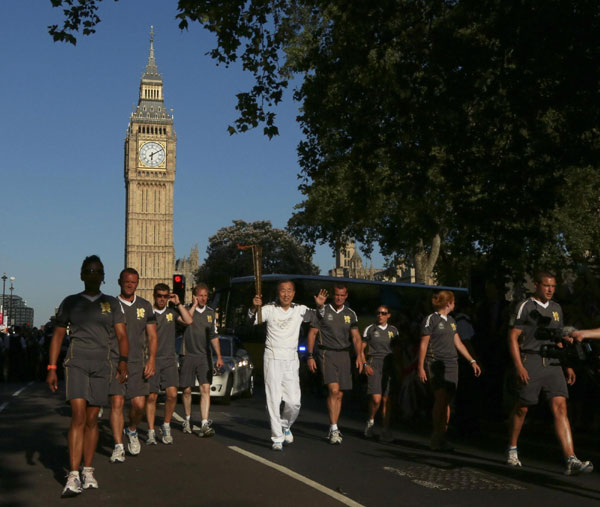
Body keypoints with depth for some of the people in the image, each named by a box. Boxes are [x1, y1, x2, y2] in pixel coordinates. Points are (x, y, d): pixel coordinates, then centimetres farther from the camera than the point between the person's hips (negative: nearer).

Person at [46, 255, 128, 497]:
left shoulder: (112, 304, 11)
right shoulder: (70, 302, 9)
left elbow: (122, 336, 5)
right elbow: (58, 335, 10)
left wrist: (123, 361, -11)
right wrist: (51, 368, 2)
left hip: (101, 365, 2)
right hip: (76, 363, -2)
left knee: (92, 419, 5)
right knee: (78, 416, -15)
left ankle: (88, 471, 15)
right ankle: (73, 477, -17)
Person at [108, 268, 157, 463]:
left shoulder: (145, 306, 10)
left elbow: (152, 336, 10)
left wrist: (151, 360, -1)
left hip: (137, 363, 2)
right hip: (115, 361, -2)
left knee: (139, 404, -5)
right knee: (117, 403, -9)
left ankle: (132, 431, 26)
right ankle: (118, 447, -3)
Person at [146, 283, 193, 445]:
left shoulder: (171, 311, 10)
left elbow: (189, 321, -4)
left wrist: (178, 303, -4)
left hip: (169, 360, 2)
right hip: (151, 360, -2)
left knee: (172, 394, -9)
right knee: (151, 397, -1)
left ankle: (166, 426, 10)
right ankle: (151, 432, 8)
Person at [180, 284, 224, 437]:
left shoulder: (210, 312, 10)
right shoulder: (187, 309, -3)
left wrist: (219, 356, 12)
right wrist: (194, 305, -20)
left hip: (205, 356, 2)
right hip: (188, 355, -2)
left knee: (205, 388, -10)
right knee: (187, 390, 7)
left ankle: (205, 425, -14)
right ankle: (188, 419, 28)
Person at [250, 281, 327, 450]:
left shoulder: (300, 310, 7)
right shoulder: (269, 309, -1)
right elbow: (253, 319, -15)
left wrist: (319, 305, -15)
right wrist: (254, 307, -37)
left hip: (291, 360, 2)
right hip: (272, 358, -2)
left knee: (294, 402, 1)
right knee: (273, 400, -3)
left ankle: (286, 426, 29)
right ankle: (277, 438, 7)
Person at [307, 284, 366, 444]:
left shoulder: (350, 314, 11)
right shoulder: (322, 311, 1)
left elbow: (356, 337, 5)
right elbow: (312, 334, 2)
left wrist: (359, 356, -10)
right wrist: (310, 356, -5)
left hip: (344, 355, 4)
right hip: (326, 354, -4)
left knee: (339, 395, 6)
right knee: (333, 390, -18)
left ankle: (333, 430, 17)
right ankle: (334, 429, -15)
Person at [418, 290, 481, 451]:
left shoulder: (451, 321, 19)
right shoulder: (431, 319, -2)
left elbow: (458, 343, 23)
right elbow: (423, 345, -3)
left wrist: (472, 361, 19)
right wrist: (421, 367, -7)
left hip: (451, 364, 7)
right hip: (435, 363, -7)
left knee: (447, 401, 2)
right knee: (441, 398, -15)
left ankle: (441, 437, 6)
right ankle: (437, 437, -8)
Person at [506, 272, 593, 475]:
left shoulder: (556, 308, 16)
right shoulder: (525, 307, -3)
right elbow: (513, 338, -6)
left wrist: (567, 365, 17)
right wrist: (519, 367, -15)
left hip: (553, 364, 4)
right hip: (530, 363, -4)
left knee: (560, 407, -8)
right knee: (522, 408, 6)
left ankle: (571, 460, -15)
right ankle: (512, 449, 28)